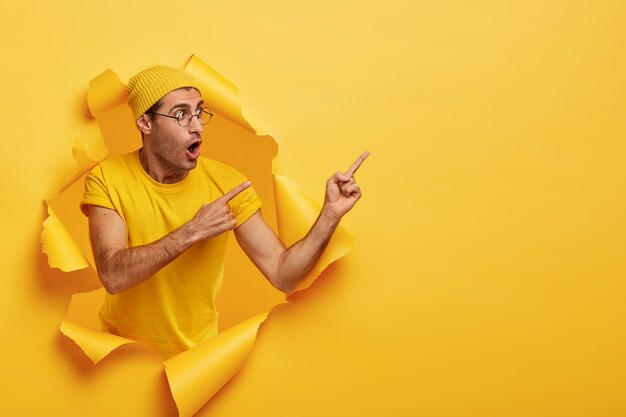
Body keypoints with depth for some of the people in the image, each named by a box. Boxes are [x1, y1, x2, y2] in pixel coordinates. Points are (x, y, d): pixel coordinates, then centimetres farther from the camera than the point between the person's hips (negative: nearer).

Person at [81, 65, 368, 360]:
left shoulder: (226, 183, -13)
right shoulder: (107, 178, -15)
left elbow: (283, 275, -17)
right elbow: (112, 276, -28)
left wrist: (331, 214, -29)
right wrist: (192, 232, -30)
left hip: (198, 351, 0)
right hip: (124, 354, 1)